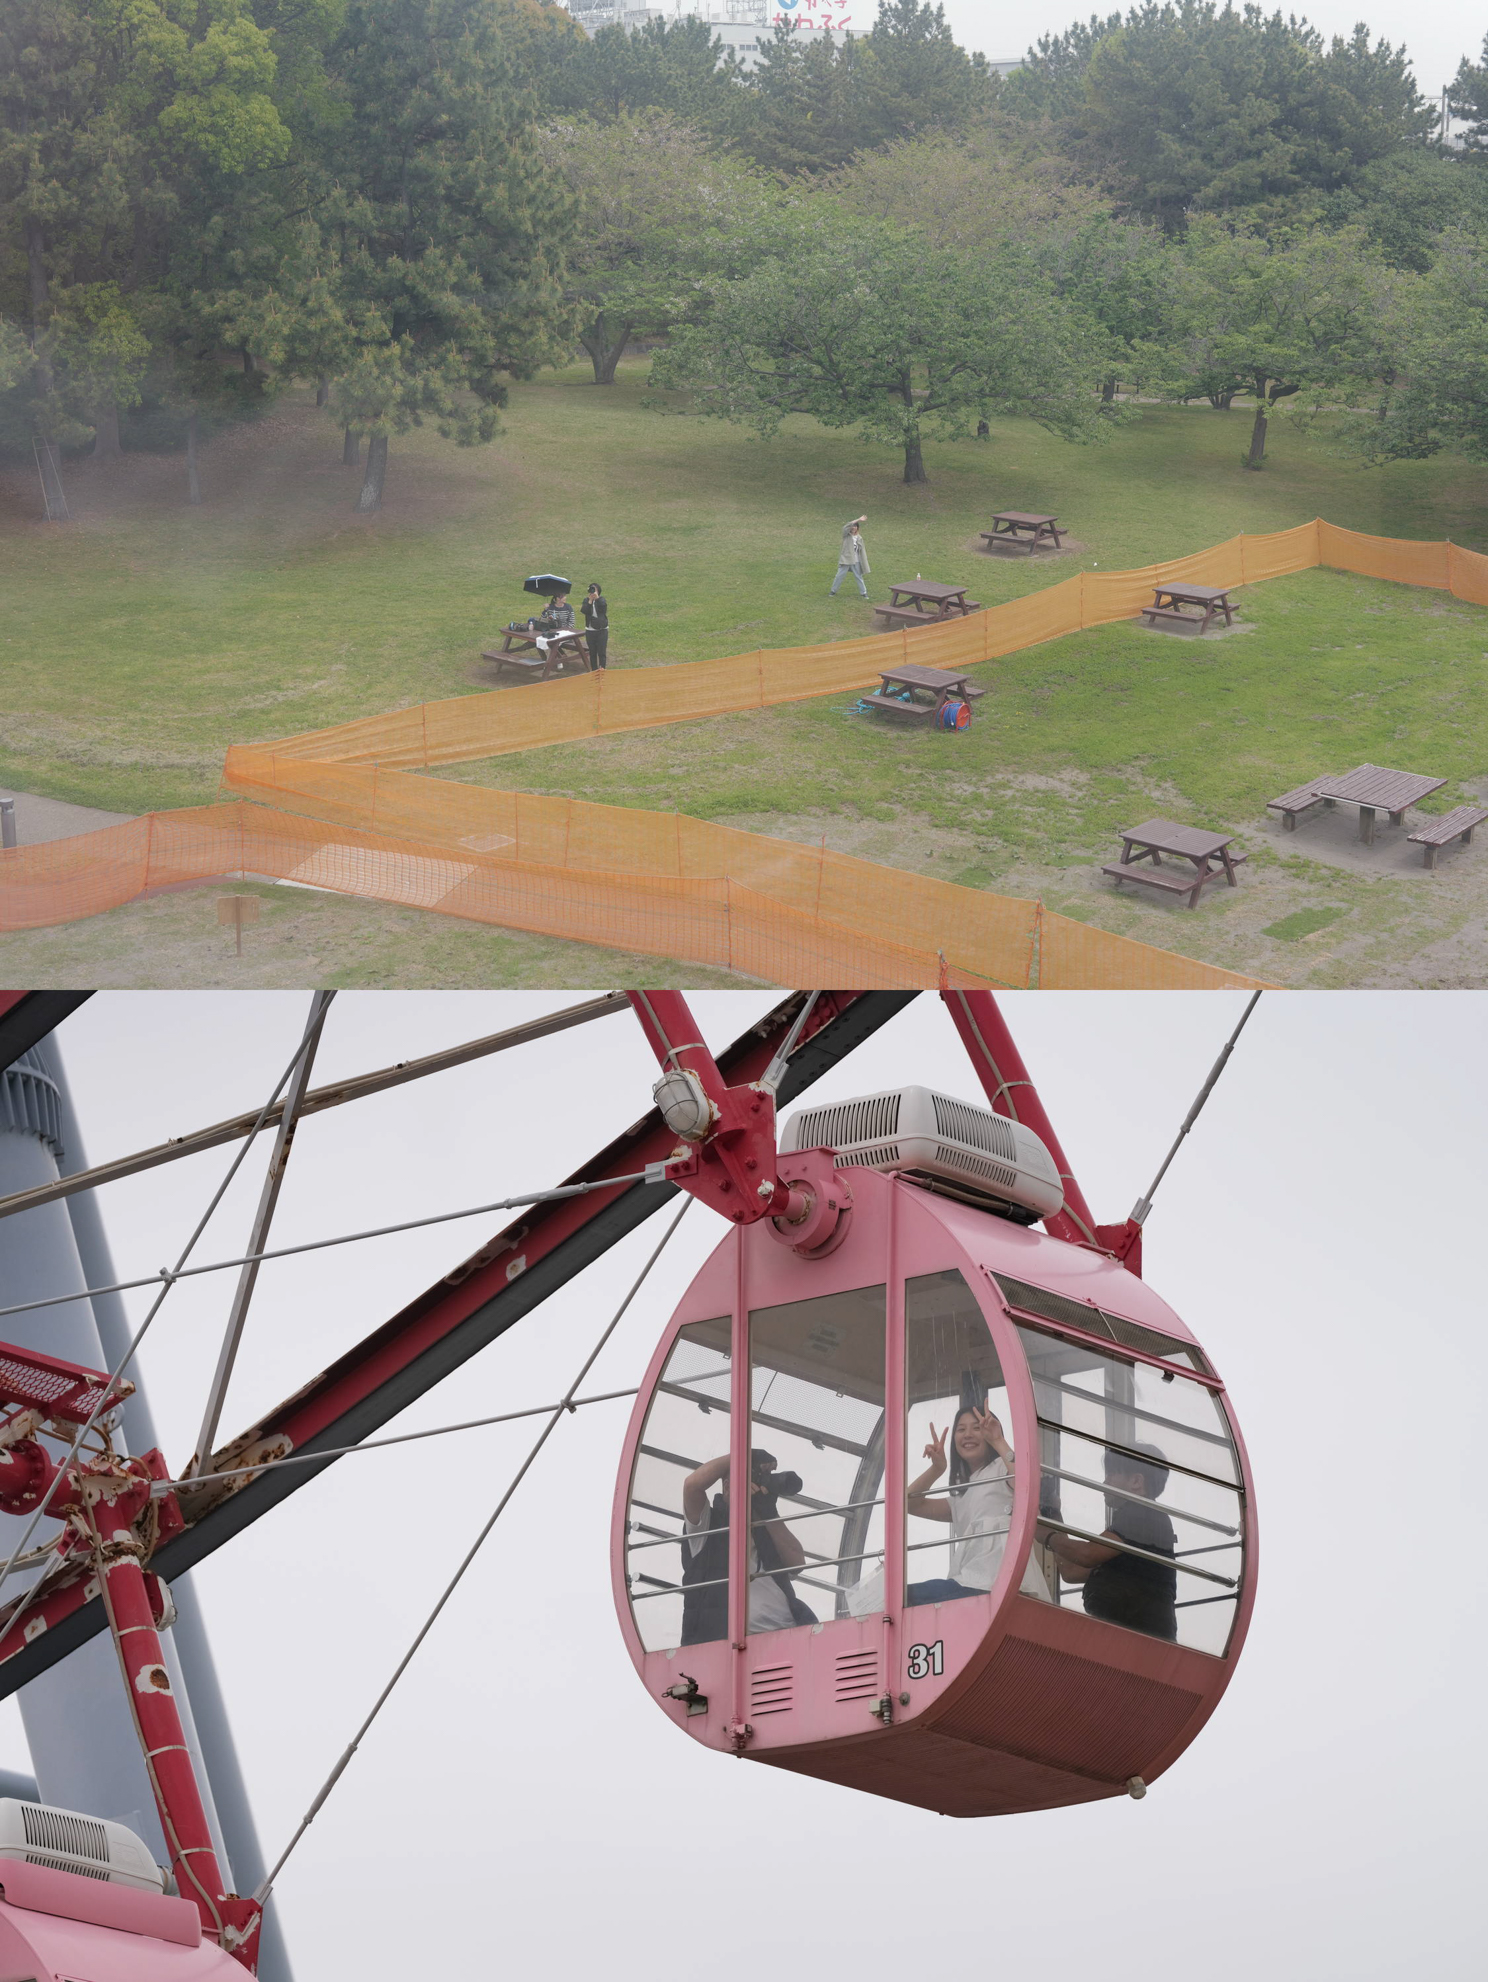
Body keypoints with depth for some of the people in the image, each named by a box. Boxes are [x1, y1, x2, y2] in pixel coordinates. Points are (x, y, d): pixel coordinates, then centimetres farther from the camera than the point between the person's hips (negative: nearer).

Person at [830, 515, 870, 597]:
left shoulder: (859, 538, 5)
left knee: (859, 577, 9)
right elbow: (848, 526, -23)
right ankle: (833, 591, 15)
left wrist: (864, 562, 5)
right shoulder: (846, 535, -3)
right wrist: (858, 520, -28)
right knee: (839, 576, 1)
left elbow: (862, 551, 8)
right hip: (845, 560, -2)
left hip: (856, 561, 2)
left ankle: (864, 592, 18)